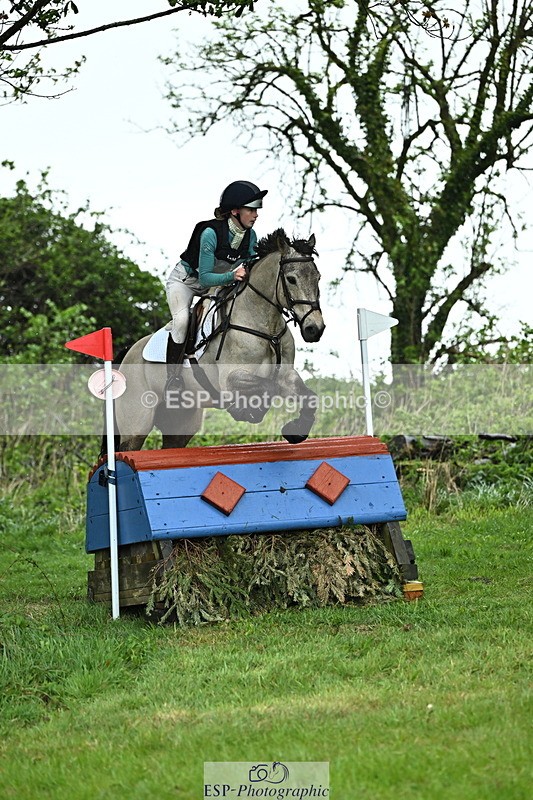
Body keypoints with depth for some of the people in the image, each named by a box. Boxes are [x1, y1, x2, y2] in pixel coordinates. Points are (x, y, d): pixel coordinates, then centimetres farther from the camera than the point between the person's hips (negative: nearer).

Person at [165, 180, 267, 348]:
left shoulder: (250, 235, -14)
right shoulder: (211, 233, -34)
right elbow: (204, 277, -34)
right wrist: (232, 275, -50)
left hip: (214, 283, 7)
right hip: (185, 281, -7)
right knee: (182, 319, -32)